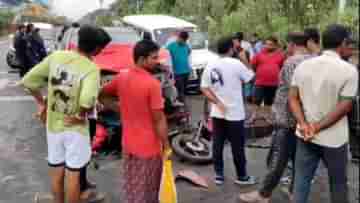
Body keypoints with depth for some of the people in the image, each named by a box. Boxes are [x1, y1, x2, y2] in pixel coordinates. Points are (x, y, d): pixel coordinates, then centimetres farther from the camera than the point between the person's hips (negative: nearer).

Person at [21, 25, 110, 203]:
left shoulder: (55, 57, -5)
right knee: (73, 174, 10)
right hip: (75, 128, -5)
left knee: (56, 172, 20)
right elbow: (87, 100, -36)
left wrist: (41, 103, 11)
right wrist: (81, 115, -15)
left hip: (53, 125, 5)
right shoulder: (91, 68, -19)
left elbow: (28, 81, 0)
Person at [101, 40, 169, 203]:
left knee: (131, 190, 21)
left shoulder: (122, 77, -2)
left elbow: (102, 94, 15)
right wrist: (166, 146, -9)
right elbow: (159, 120, -18)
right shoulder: (152, 83, -21)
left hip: (128, 145, 6)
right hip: (149, 147, -6)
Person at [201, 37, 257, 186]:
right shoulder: (236, 64, -13)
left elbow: (204, 89, -2)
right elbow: (251, 78, 0)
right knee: (238, 146, 7)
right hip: (234, 113, -5)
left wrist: (217, 102, -7)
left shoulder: (210, 66, 2)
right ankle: (242, 176, 20)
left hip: (217, 113, 5)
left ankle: (219, 175, 20)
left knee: (217, 145, 12)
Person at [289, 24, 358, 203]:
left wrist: (304, 125, -11)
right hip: (334, 139, -3)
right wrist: (317, 127, -13)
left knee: (301, 181, 13)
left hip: (305, 136, 4)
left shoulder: (303, 66, 0)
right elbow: (344, 108, -16)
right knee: (338, 184, 17)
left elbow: (293, 98, -3)